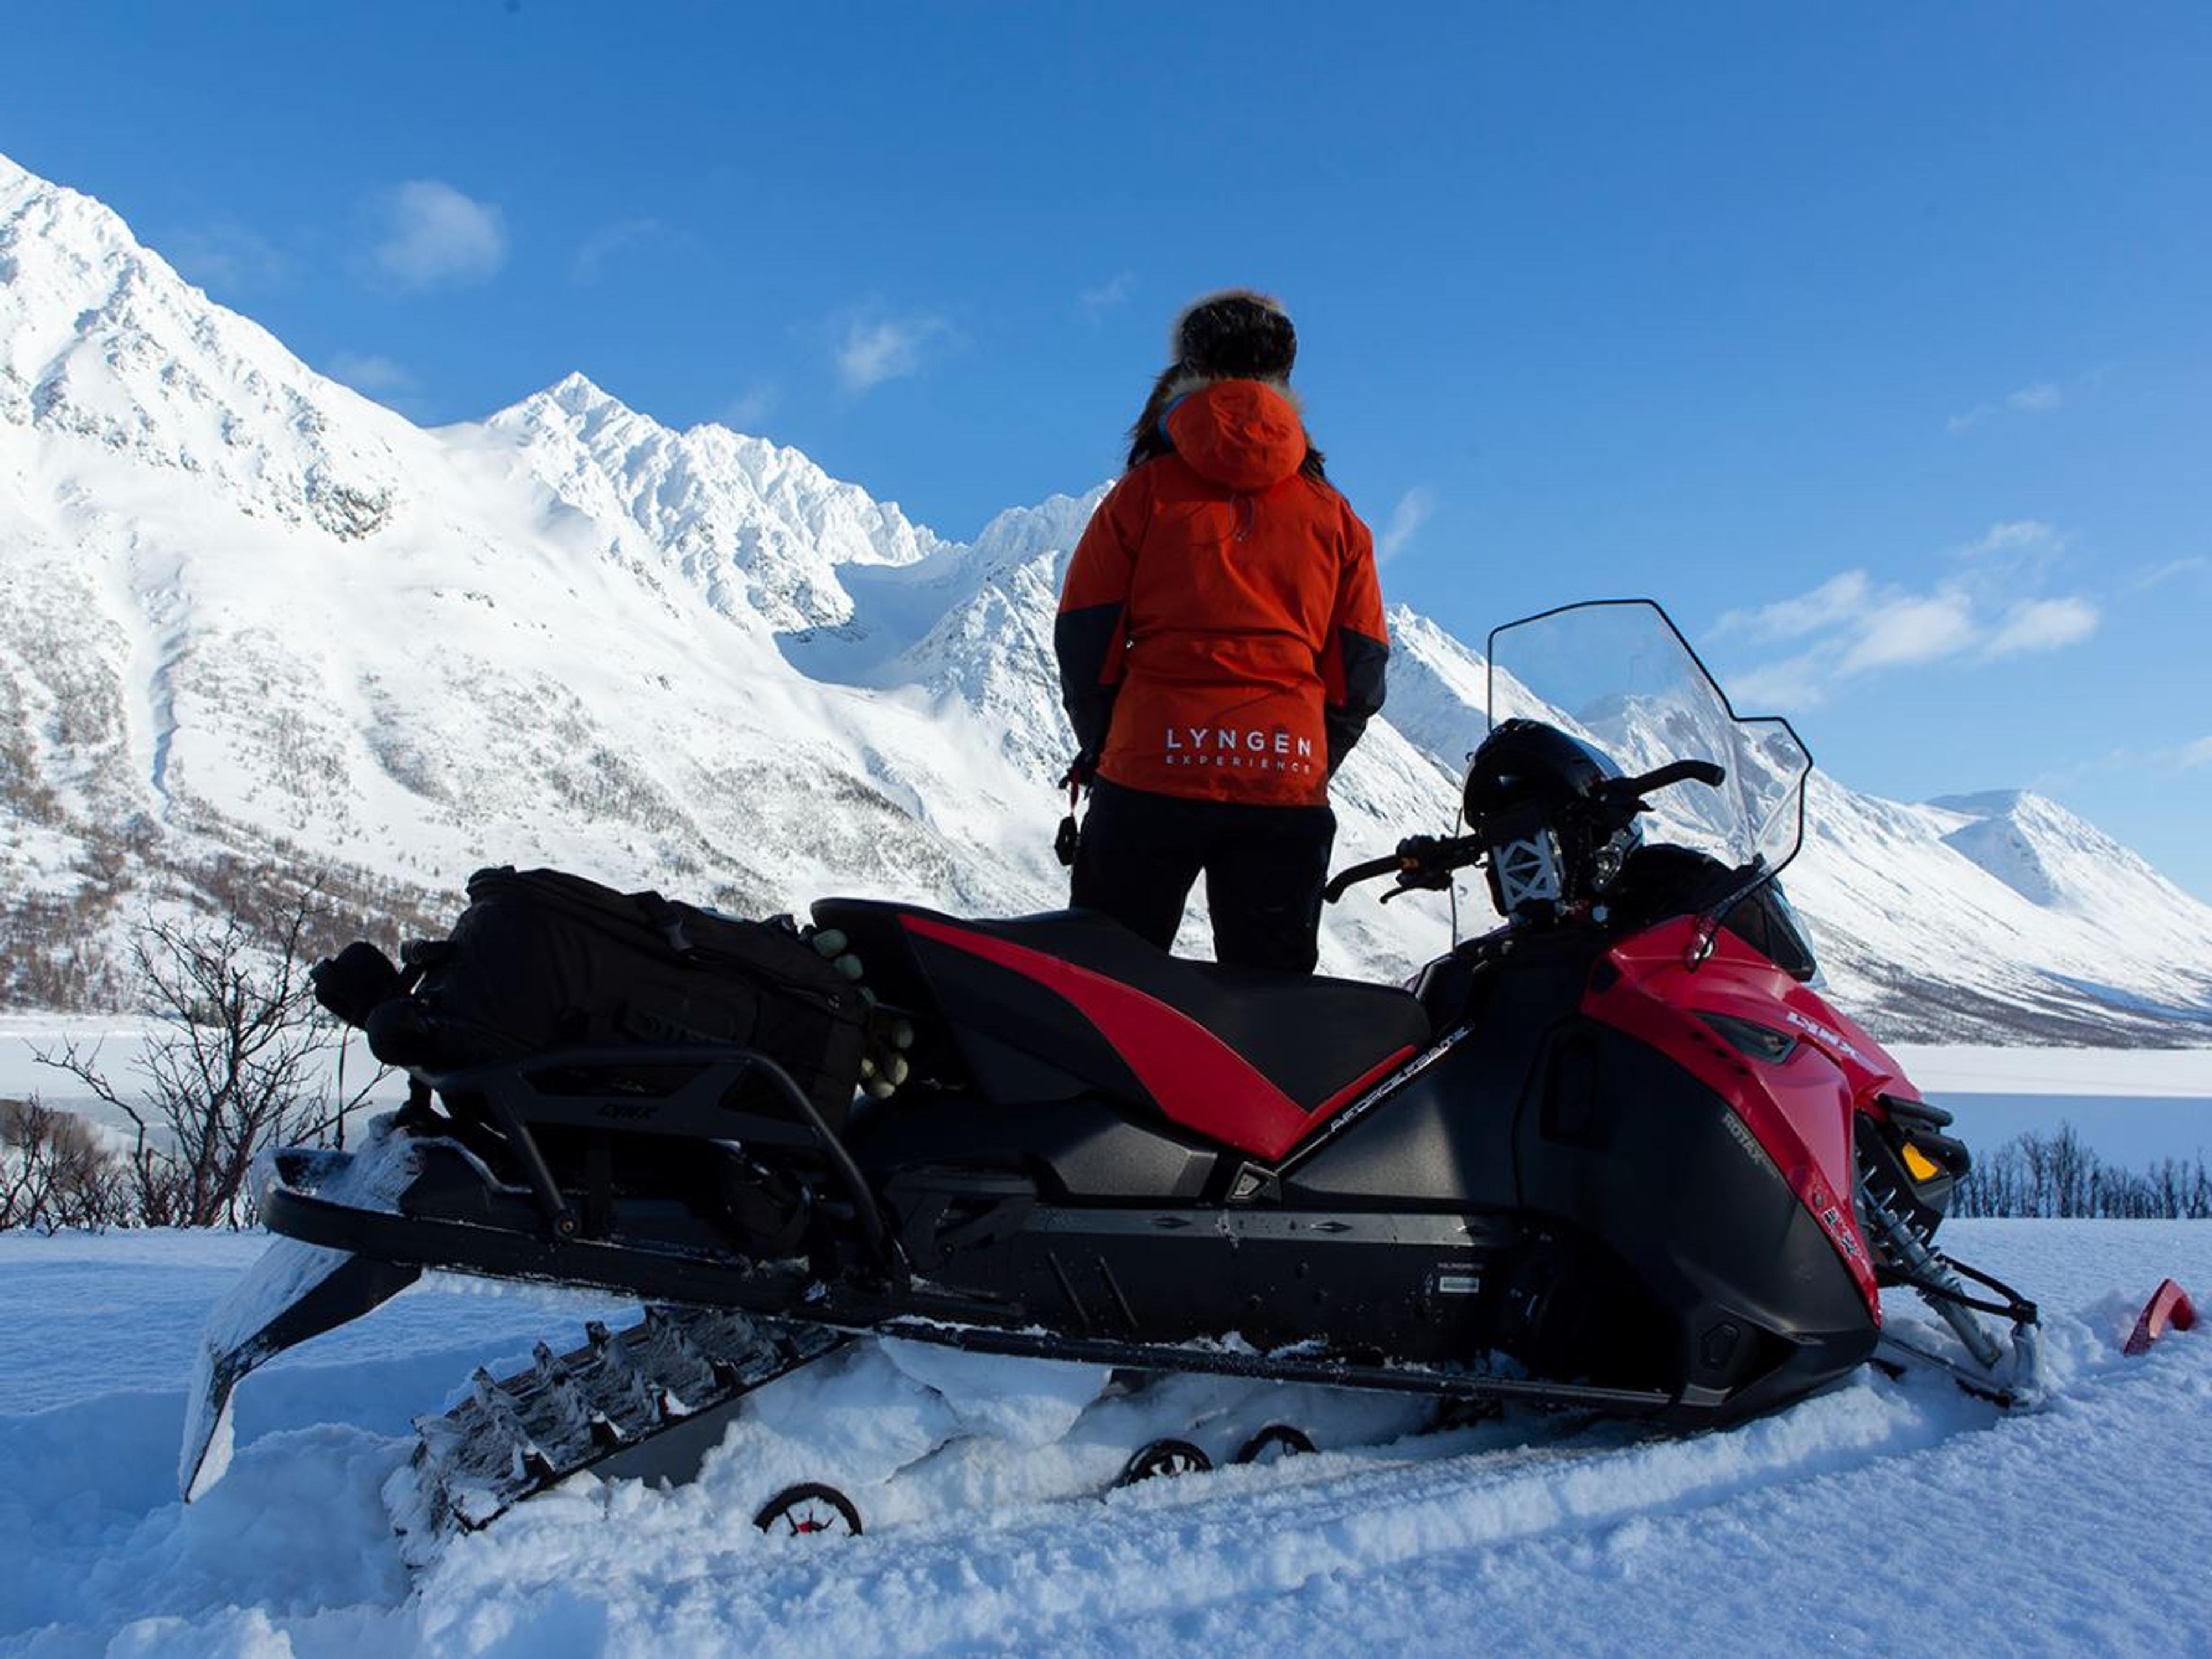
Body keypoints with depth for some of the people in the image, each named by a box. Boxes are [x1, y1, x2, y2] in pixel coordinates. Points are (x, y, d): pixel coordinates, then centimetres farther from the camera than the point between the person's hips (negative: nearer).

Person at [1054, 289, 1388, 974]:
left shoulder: (1144, 493, 3)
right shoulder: (1335, 515, 11)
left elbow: (1084, 642, 1)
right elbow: (1359, 675, 9)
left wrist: (1102, 749, 15)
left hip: (1150, 778, -2)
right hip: (1287, 790, 2)